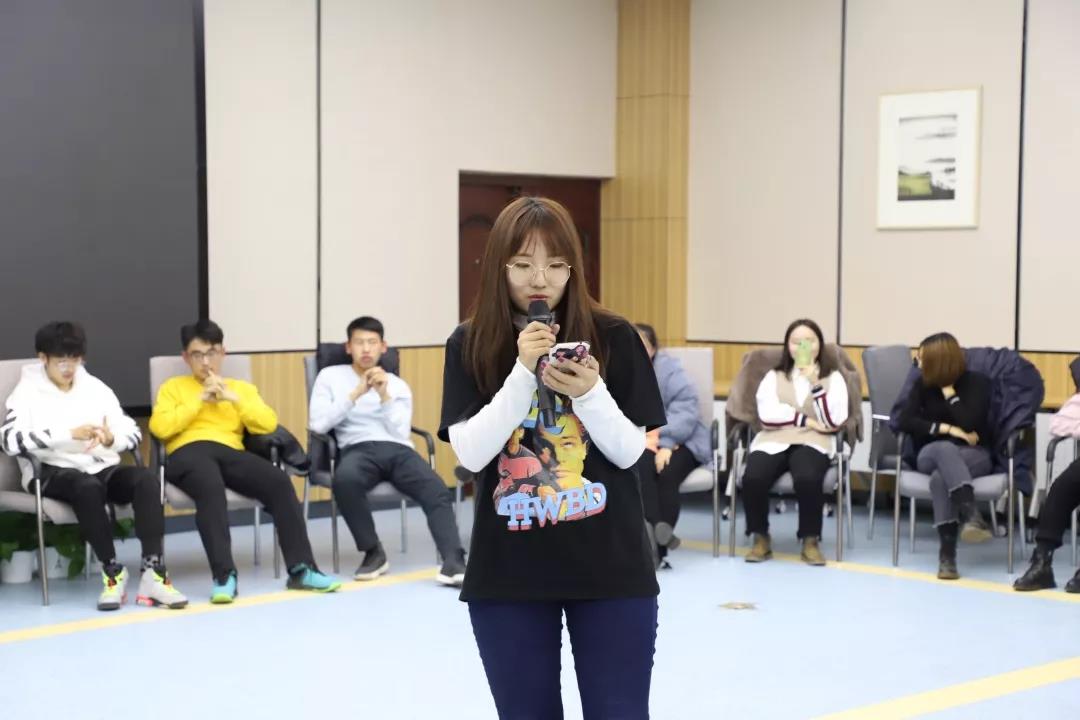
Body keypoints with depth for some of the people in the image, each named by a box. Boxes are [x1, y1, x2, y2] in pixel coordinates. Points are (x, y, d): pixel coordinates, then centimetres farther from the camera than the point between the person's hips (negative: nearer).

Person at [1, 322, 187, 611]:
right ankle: (112, 573, -27)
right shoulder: (28, 392, 4)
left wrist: (112, 439, -13)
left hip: (103, 468, 4)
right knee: (88, 486, -38)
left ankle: (153, 573, -32)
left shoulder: (96, 388, 16)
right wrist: (69, 433, -19)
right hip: (55, 472, -4)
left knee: (147, 479, -27)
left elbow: (134, 433, 12)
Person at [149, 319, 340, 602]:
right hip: (189, 451, -3)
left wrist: (233, 398, 1)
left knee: (279, 481, -28)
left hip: (231, 452, 3)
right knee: (211, 487, -40)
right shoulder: (173, 387, 21)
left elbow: (268, 424, 10)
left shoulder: (242, 388, 27)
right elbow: (159, 428, 2)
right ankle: (224, 575, -42)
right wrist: (199, 401, 1)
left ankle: (301, 569, -26)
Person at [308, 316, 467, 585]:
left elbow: (401, 432, 7)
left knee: (437, 492, -28)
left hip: (397, 450, 2)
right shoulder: (330, 376, 14)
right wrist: (356, 394, -6)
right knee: (345, 479, -39)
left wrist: (384, 396, -5)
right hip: (358, 449, -2)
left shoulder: (398, 385, 20)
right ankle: (373, 553, -19)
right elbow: (318, 424, -1)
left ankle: (454, 562, -42)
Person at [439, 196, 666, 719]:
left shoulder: (611, 337, -3)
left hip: (609, 567, -1)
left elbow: (629, 452, -3)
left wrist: (588, 392, -20)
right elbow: (471, 454, -11)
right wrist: (523, 372, -19)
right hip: (508, 572, 1)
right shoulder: (470, 345, -1)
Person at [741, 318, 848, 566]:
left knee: (807, 478, -37)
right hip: (774, 441, 1)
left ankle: (811, 541, -14)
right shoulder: (774, 376, 16)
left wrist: (815, 384, -10)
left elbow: (833, 422, -3)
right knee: (753, 478, -31)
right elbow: (767, 415, -2)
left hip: (813, 443, -1)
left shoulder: (833, 377, 13)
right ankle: (761, 538, -8)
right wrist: (807, 420, -6)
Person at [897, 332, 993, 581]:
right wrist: (947, 429, -14)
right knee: (945, 448, -39)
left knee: (941, 475, -38)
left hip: (974, 455, -2)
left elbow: (969, 424, -16)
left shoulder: (977, 382, -2)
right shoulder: (923, 384, 8)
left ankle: (947, 553, -48)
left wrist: (947, 389, -12)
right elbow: (905, 421, -5)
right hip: (932, 453, 2)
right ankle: (971, 515, -59)